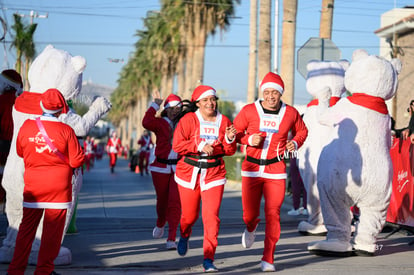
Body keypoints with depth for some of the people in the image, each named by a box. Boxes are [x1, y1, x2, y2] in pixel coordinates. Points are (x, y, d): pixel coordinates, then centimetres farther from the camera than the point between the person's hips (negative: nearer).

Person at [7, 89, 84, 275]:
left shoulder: (26, 127, -3)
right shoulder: (66, 130, -11)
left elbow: (20, 152, 13)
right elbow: (77, 161, -8)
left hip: (33, 186, 3)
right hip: (58, 187, -3)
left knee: (27, 228, 9)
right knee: (52, 230, 5)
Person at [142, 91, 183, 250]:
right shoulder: (160, 123, -1)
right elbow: (146, 123, -19)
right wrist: (155, 105, -14)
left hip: (180, 168, 0)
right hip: (161, 168, 0)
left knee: (175, 202, -10)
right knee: (162, 200, 13)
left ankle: (171, 238, -9)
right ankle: (160, 224, 45)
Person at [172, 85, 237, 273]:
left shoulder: (223, 121, 3)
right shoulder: (188, 119, -4)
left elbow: (230, 151, 6)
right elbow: (177, 145, -12)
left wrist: (229, 140, -14)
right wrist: (200, 147, -20)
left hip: (214, 174, 1)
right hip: (189, 172, 0)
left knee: (211, 216, -11)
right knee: (189, 215, 12)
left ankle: (208, 260, -6)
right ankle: (184, 236, 50)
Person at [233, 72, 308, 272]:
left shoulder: (290, 113, 1)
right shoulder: (249, 111, -5)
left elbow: (302, 130, 18)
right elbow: (235, 131, 5)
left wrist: (295, 143, -2)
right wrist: (249, 139, -14)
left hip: (276, 170, 0)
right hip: (251, 169, 0)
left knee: (273, 214, -7)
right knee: (249, 215, 2)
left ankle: (268, 259, 4)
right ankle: (251, 228, 43)